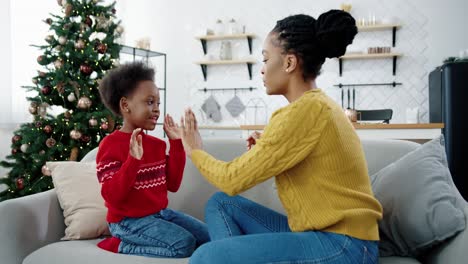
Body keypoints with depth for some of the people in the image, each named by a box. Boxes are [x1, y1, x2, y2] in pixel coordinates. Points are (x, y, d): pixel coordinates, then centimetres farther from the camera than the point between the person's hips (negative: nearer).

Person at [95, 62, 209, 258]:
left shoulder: (157, 144, 7)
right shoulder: (110, 145, -15)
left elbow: (172, 184, 3)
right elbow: (112, 197, -22)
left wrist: (177, 144, 1)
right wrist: (133, 160, -34)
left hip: (160, 213, 8)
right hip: (128, 220, -8)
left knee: (206, 236, 4)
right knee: (184, 244, -22)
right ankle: (120, 245, -6)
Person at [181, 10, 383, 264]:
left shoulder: (304, 110, -18)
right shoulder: (317, 104, 11)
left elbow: (233, 180, -12)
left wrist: (195, 151, 6)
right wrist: (265, 151, 3)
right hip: (323, 233, 10)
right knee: (220, 204, 9)